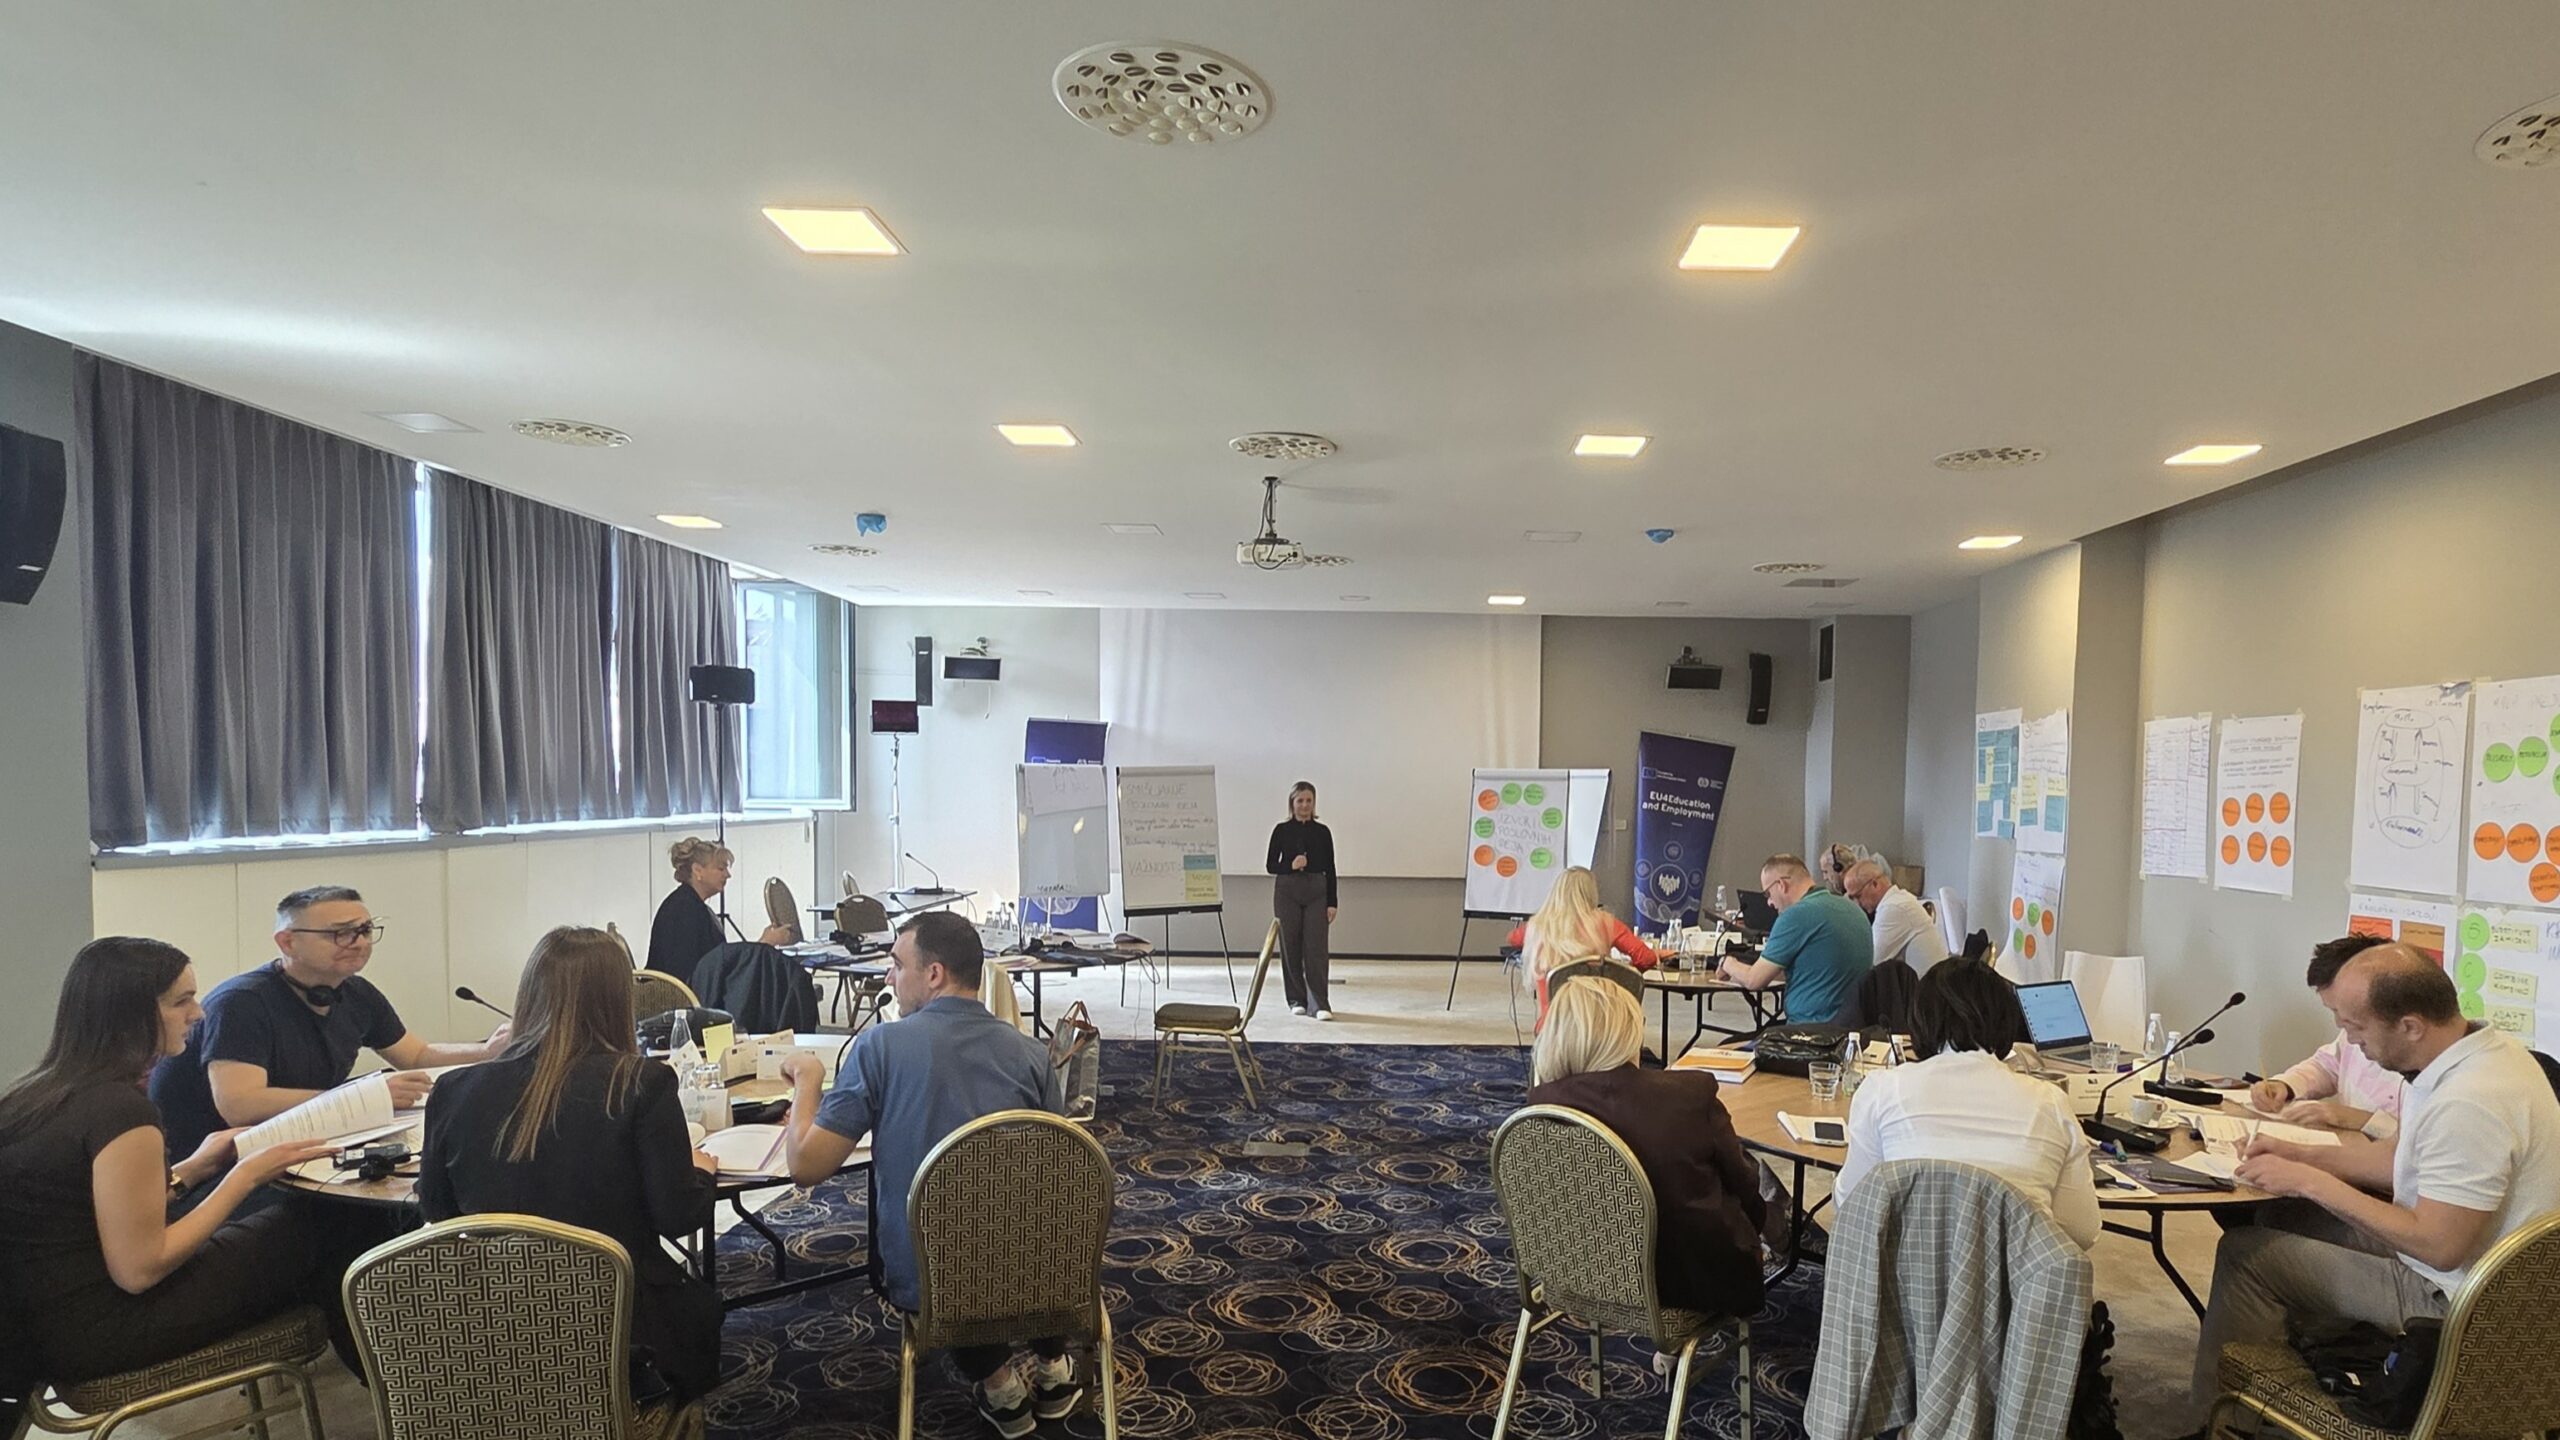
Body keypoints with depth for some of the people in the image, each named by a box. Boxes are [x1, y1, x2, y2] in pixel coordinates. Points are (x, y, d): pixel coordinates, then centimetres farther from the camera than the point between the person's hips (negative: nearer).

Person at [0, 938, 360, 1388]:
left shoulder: (37, 1092, 5)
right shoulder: (121, 1109, -24)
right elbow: (138, 1269, -21)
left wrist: (189, 1169, 10)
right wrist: (246, 1177, -13)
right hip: (94, 1335, -9)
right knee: (315, 1229, 4)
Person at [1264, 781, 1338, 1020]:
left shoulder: (1322, 832, 3)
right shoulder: (1282, 830, 0)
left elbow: (1330, 869, 3)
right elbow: (1270, 865, 2)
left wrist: (1333, 902, -2)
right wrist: (1290, 866, -18)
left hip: (1316, 892, 0)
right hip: (1287, 891, 0)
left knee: (1317, 948, -7)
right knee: (1291, 948, 5)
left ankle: (1320, 1003, -5)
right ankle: (1297, 1000, 18)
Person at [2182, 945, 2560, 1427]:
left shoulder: (2467, 1104, -32)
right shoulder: (2485, 1049, -1)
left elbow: (2439, 1246, -28)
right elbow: (2404, 1156, 11)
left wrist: (2314, 1183, -20)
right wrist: (2303, 1155, 5)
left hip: (2450, 1301, -10)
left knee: (2245, 1252, -6)